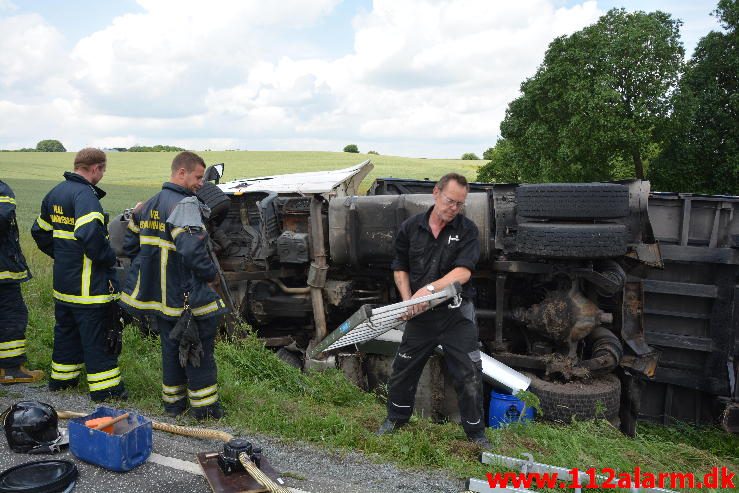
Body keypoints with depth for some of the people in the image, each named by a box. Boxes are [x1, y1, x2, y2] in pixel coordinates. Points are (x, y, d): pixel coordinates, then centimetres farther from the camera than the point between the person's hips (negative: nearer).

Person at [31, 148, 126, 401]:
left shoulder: (55, 193, 11)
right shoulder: (85, 194, -19)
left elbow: (39, 231, 20)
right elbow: (90, 233, -33)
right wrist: (109, 257, -19)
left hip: (63, 280, 9)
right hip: (87, 283, -9)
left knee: (65, 328, 22)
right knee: (96, 335, 0)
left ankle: (61, 377, 35)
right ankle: (104, 387, 8)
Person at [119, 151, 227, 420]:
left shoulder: (148, 205, 12)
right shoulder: (185, 205, -18)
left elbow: (130, 243, 18)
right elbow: (192, 249, -30)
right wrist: (211, 273, -15)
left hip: (159, 294, 9)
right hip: (188, 297, -8)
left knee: (171, 346, 19)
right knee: (200, 348, 4)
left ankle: (173, 401, 30)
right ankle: (204, 406, 14)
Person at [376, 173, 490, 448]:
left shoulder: (467, 230, -7)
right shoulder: (410, 227, 0)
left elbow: (463, 272, -19)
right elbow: (400, 269, 7)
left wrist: (430, 288, -32)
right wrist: (407, 301, -7)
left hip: (456, 314, -2)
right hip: (421, 314, 2)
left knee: (469, 374, 1)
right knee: (404, 367, 14)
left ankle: (475, 432, 20)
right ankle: (396, 418, 37)